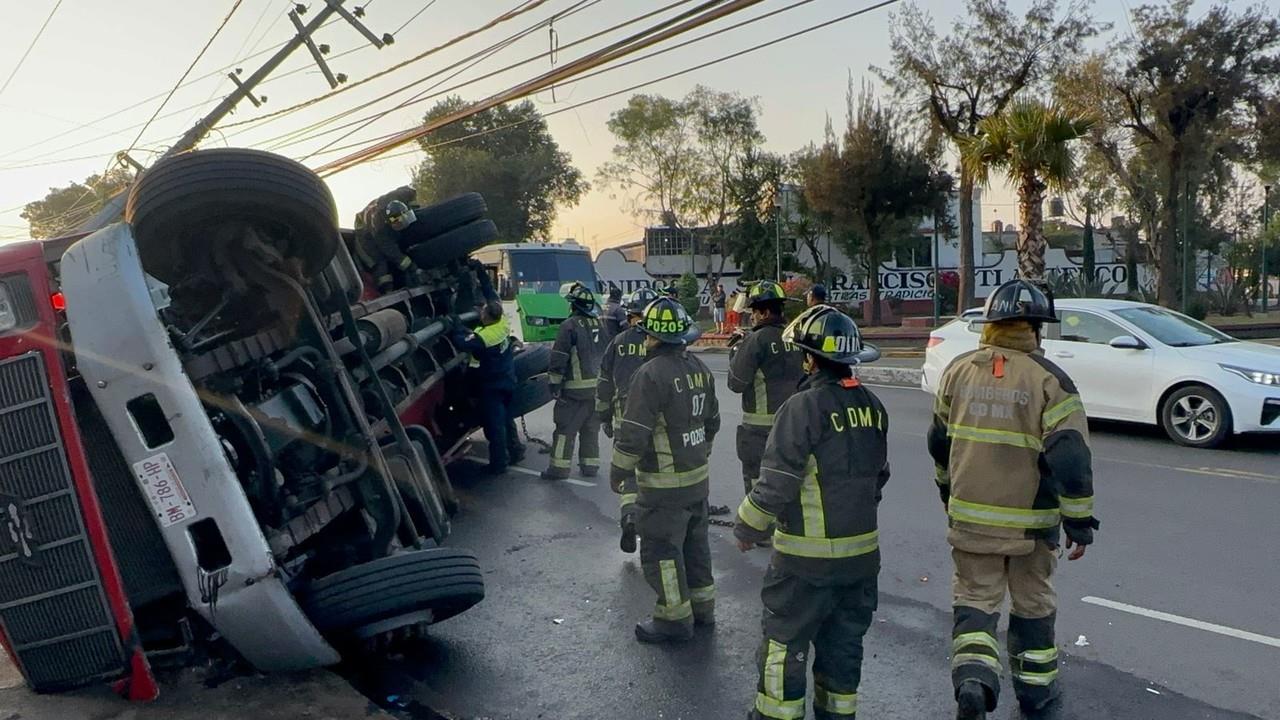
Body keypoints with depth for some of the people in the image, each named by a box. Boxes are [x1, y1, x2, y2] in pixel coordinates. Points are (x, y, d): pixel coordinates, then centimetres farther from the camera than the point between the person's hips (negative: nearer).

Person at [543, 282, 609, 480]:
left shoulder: (570, 325, -12)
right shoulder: (601, 324, 9)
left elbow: (559, 358, -14)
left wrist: (555, 384, -9)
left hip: (575, 389, -6)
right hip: (599, 387, 6)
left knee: (566, 429, 0)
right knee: (591, 428, 14)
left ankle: (559, 467, 1)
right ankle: (590, 465, 18)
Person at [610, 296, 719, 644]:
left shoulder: (651, 374, -22)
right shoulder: (699, 368, 5)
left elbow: (634, 433, -21)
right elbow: (711, 422, 15)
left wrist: (618, 471, -7)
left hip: (664, 484, -8)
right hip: (698, 474, 9)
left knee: (661, 549, 4)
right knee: (695, 540, 20)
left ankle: (674, 618, 13)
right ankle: (702, 605, 32)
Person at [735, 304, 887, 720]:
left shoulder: (804, 407, -19)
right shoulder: (872, 406, 3)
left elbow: (777, 483, -18)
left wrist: (747, 530, -4)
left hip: (808, 557, -7)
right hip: (862, 552, 7)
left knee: (785, 643, 8)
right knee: (843, 642, 19)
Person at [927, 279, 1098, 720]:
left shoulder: (959, 371, 0)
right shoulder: (1049, 379, -13)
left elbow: (940, 440, 11)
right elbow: (1071, 458, -16)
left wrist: (948, 487, 27)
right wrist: (1080, 521, -6)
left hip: (969, 516, 2)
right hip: (1031, 523, -2)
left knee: (975, 600, 11)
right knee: (1033, 606, 17)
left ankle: (973, 681, -10)